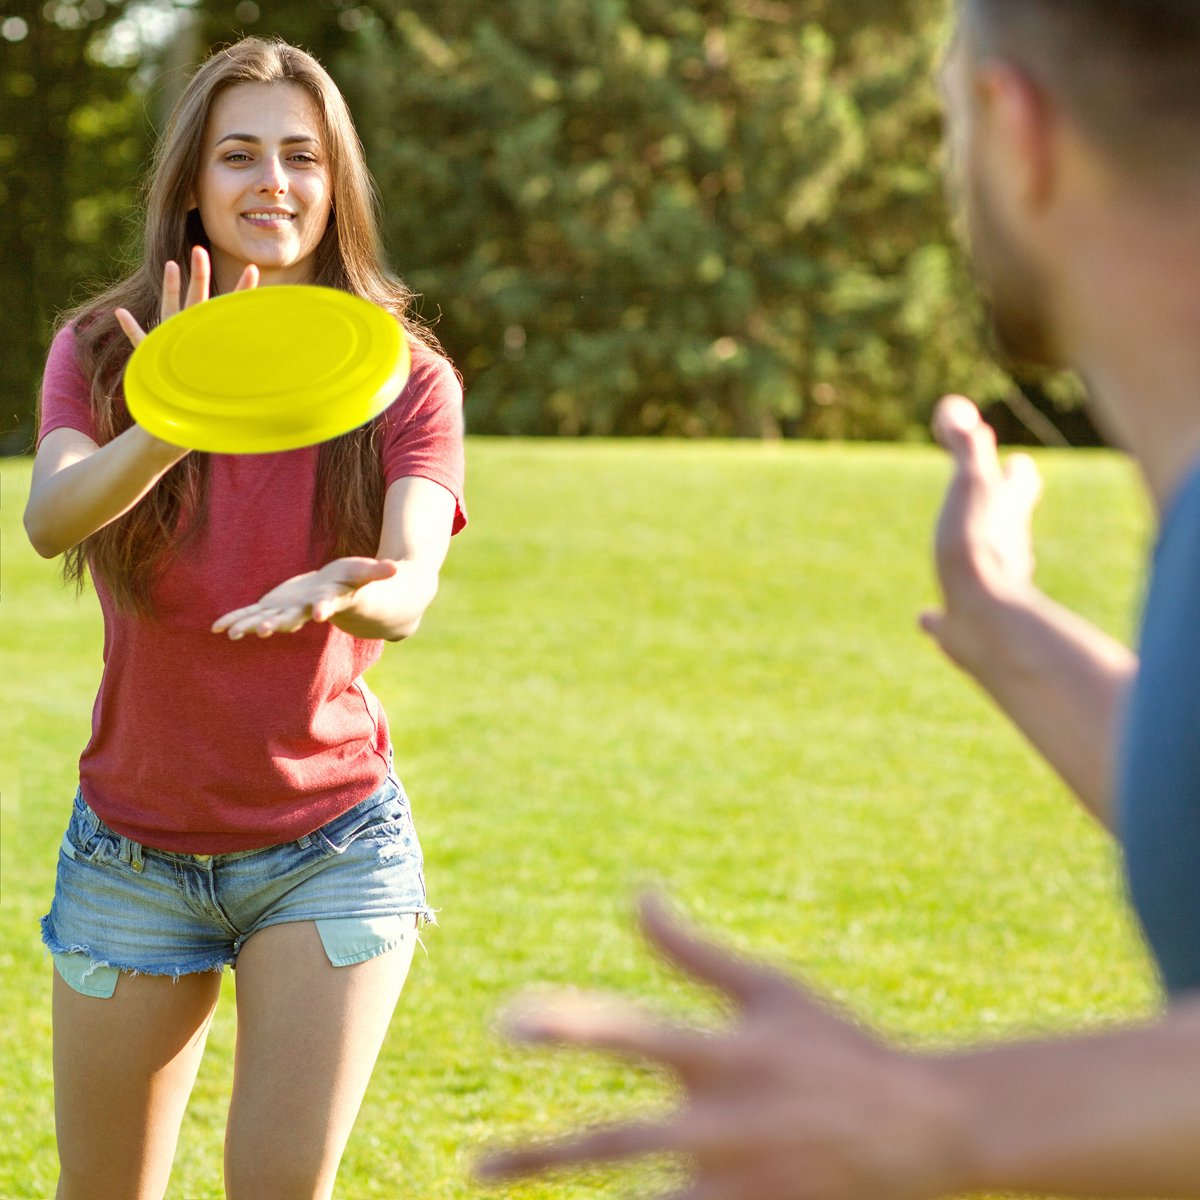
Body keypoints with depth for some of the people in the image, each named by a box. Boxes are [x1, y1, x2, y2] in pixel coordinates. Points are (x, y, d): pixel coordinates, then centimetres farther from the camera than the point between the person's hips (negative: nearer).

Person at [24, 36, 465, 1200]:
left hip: (331, 845, -1)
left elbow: (410, 592, -22)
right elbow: (48, 518, -25)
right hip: (132, 848, 1)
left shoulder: (407, 380, -5)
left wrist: (339, 591, -47)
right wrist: (168, 427, -46)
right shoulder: (100, 350, -4)